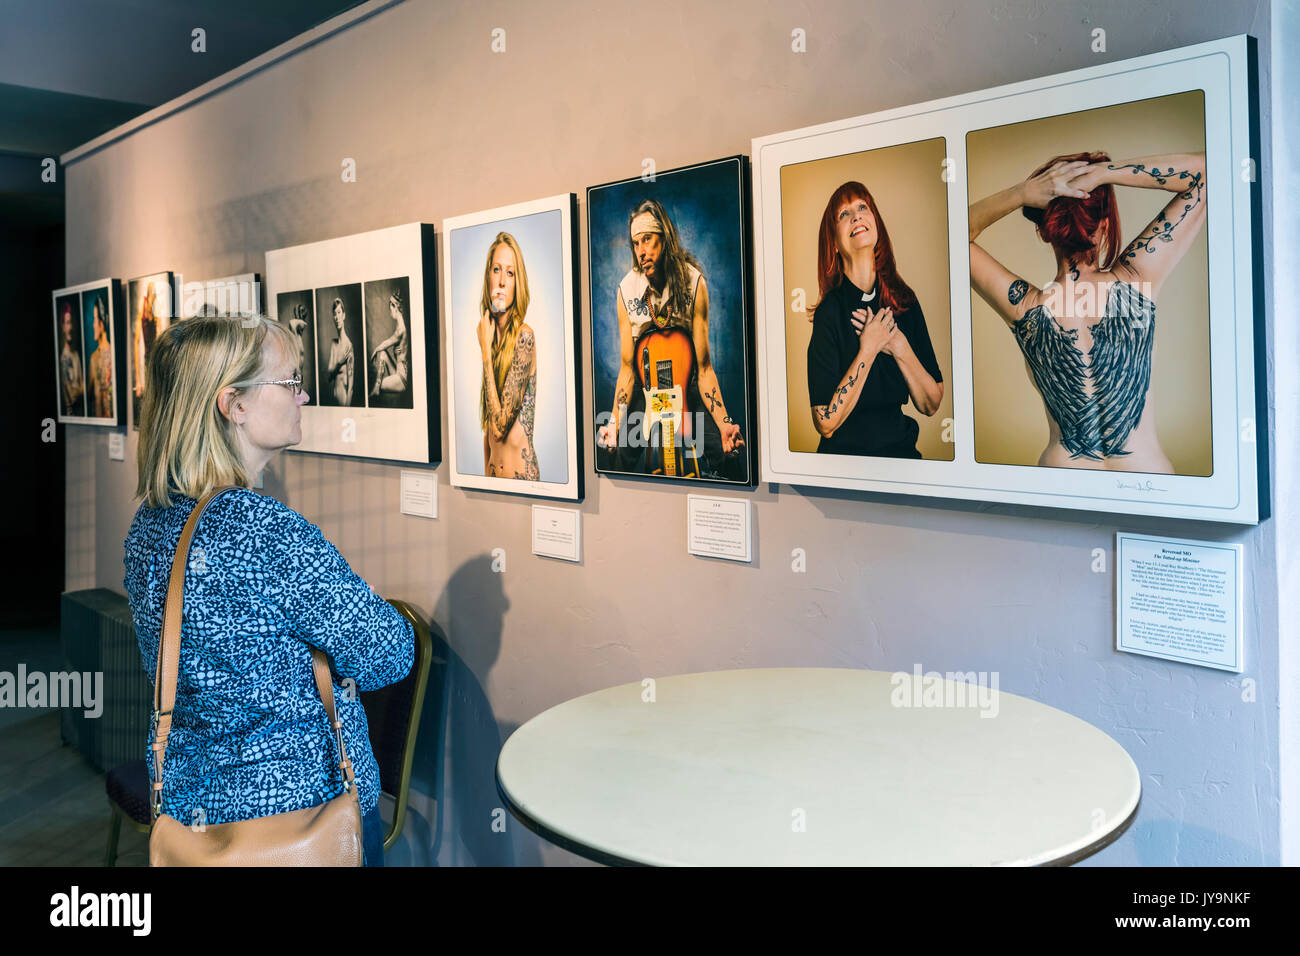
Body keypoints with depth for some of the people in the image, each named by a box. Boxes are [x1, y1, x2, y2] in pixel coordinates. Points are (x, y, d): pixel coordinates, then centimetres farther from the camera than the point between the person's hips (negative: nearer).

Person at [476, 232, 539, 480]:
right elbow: (488, 427, 13)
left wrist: (486, 352, -15)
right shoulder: (490, 334, 7)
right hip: (494, 472, 7)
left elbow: (500, 426, -20)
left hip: (521, 474, -7)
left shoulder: (524, 336, -14)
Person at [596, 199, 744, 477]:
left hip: (686, 384, 0)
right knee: (624, 458, -20)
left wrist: (724, 423, -30)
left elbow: (703, 366, -18)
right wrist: (615, 421, -27)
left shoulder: (693, 282, -18)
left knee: (724, 454, -20)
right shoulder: (627, 290, -14)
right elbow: (627, 368, -11)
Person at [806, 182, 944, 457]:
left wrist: (900, 347, -9)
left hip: (902, 449, 3)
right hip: (846, 454, -3)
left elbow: (931, 405, 5)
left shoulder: (905, 300, 4)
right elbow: (826, 423, -14)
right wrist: (868, 349, -14)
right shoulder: (829, 312, -9)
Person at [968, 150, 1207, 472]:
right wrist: (1103, 172, -19)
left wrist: (1021, 193, -16)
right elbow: (1202, 170, -9)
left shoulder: (1024, 308, -17)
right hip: (1145, 470, 0)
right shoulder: (1134, 281, -17)